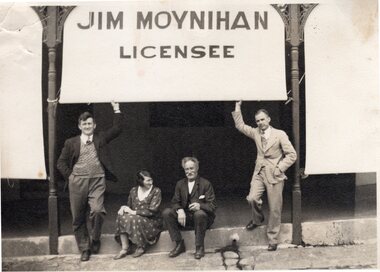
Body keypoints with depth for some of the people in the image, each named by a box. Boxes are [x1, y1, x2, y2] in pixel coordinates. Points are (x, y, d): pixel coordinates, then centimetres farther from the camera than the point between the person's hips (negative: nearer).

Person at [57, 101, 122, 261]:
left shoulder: (101, 139, 13)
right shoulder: (71, 143, 11)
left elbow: (117, 129, 7)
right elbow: (61, 163, 12)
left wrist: (116, 110, 5)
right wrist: (70, 176, 1)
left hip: (97, 181, -1)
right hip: (77, 182, 1)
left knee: (97, 211, -20)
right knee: (78, 218, 4)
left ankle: (95, 240, 6)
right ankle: (84, 249, 18)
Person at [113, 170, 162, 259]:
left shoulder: (156, 191, -5)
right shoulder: (133, 191, 8)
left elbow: (152, 211, -15)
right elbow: (129, 206, 15)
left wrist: (134, 212, -20)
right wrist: (123, 207, -11)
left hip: (152, 221, -4)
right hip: (136, 218, 5)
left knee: (134, 220, -32)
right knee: (121, 217, -23)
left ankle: (141, 248, -13)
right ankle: (125, 248, -19)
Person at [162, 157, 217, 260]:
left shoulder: (206, 184, -2)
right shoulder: (180, 184, 11)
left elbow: (212, 205, -9)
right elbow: (175, 202, 5)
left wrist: (200, 206, -31)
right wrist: (179, 210, -20)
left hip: (202, 216, -4)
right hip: (185, 217, 4)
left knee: (200, 213, -38)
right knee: (166, 212, -19)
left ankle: (200, 247, -20)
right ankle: (179, 244, -10)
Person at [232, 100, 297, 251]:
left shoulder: (280, 134, -5)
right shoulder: (255, 133, 8)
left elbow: (292, 155, -5)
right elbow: (240, 125, 15)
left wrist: (279, 168, -12)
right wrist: (238, 107, 9)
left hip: (274, 175, -3)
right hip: (259, 173, 3)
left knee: (275, 209, 1)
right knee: (252, 198, -18)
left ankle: (273, 240, 14)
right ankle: (257, 218, 16)